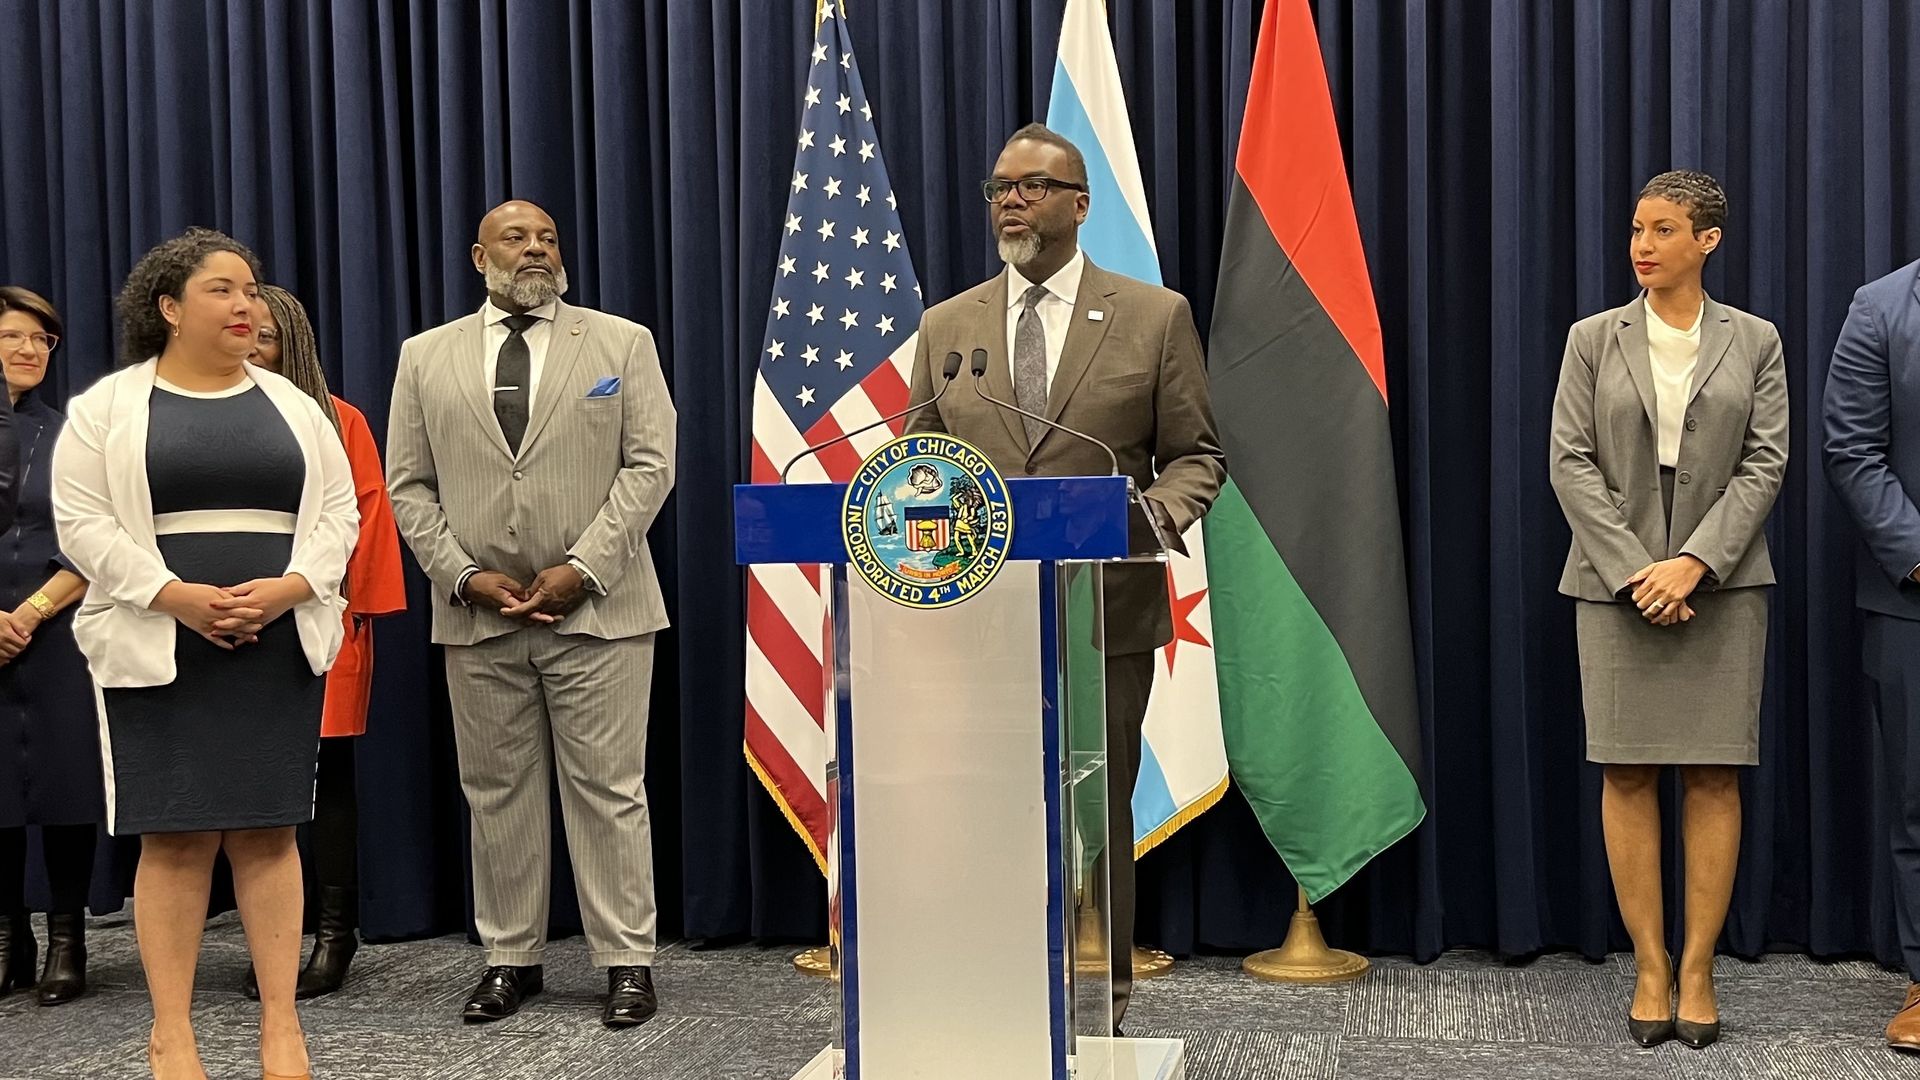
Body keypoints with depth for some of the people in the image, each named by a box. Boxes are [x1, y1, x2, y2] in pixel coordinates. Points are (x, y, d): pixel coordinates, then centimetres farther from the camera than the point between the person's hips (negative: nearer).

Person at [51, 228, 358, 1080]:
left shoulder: (293, 406, 12)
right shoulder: (107, 406, 3)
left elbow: (337, 513, 7)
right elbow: (82, 521, -4)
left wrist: (288, 587, -11)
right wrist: (175, 595, -15)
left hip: (277, 646, 2)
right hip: (159, 648, -2)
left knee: (268, 831, 3)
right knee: (173, 836, -1)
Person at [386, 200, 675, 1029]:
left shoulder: (621, 343, 6)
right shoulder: (426, 357, 11)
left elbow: (649, 465, -2)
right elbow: (409, 485, 7)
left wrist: (583, 567, -12)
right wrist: (464, 576, -7)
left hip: (597, 609, -2)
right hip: (477, 616, 2)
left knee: (609, 789, 0)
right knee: (497, 794, 8)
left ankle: (627, 960, 8)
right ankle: (510, 957, 18)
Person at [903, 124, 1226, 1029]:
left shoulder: (1154, 316, 3)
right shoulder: (946, 326, 11)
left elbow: (1197, 454, 4)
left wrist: (1157, 512, -17)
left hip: (1104, 612, -2)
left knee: (1095, 813, 7)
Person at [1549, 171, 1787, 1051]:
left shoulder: (1754, 342, 6)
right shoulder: (1593, 340, 5)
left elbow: (1764, 464, -1)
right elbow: (1571, 463, -1)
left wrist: (1694, 561, -14)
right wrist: (1634, 570, -11)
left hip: (1721, 583, 0)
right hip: (1616, 583, 0)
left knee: (1714, 775, 1)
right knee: (1628, 775, 0)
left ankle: (1698, 969, 9)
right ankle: (1651, 969, 8)